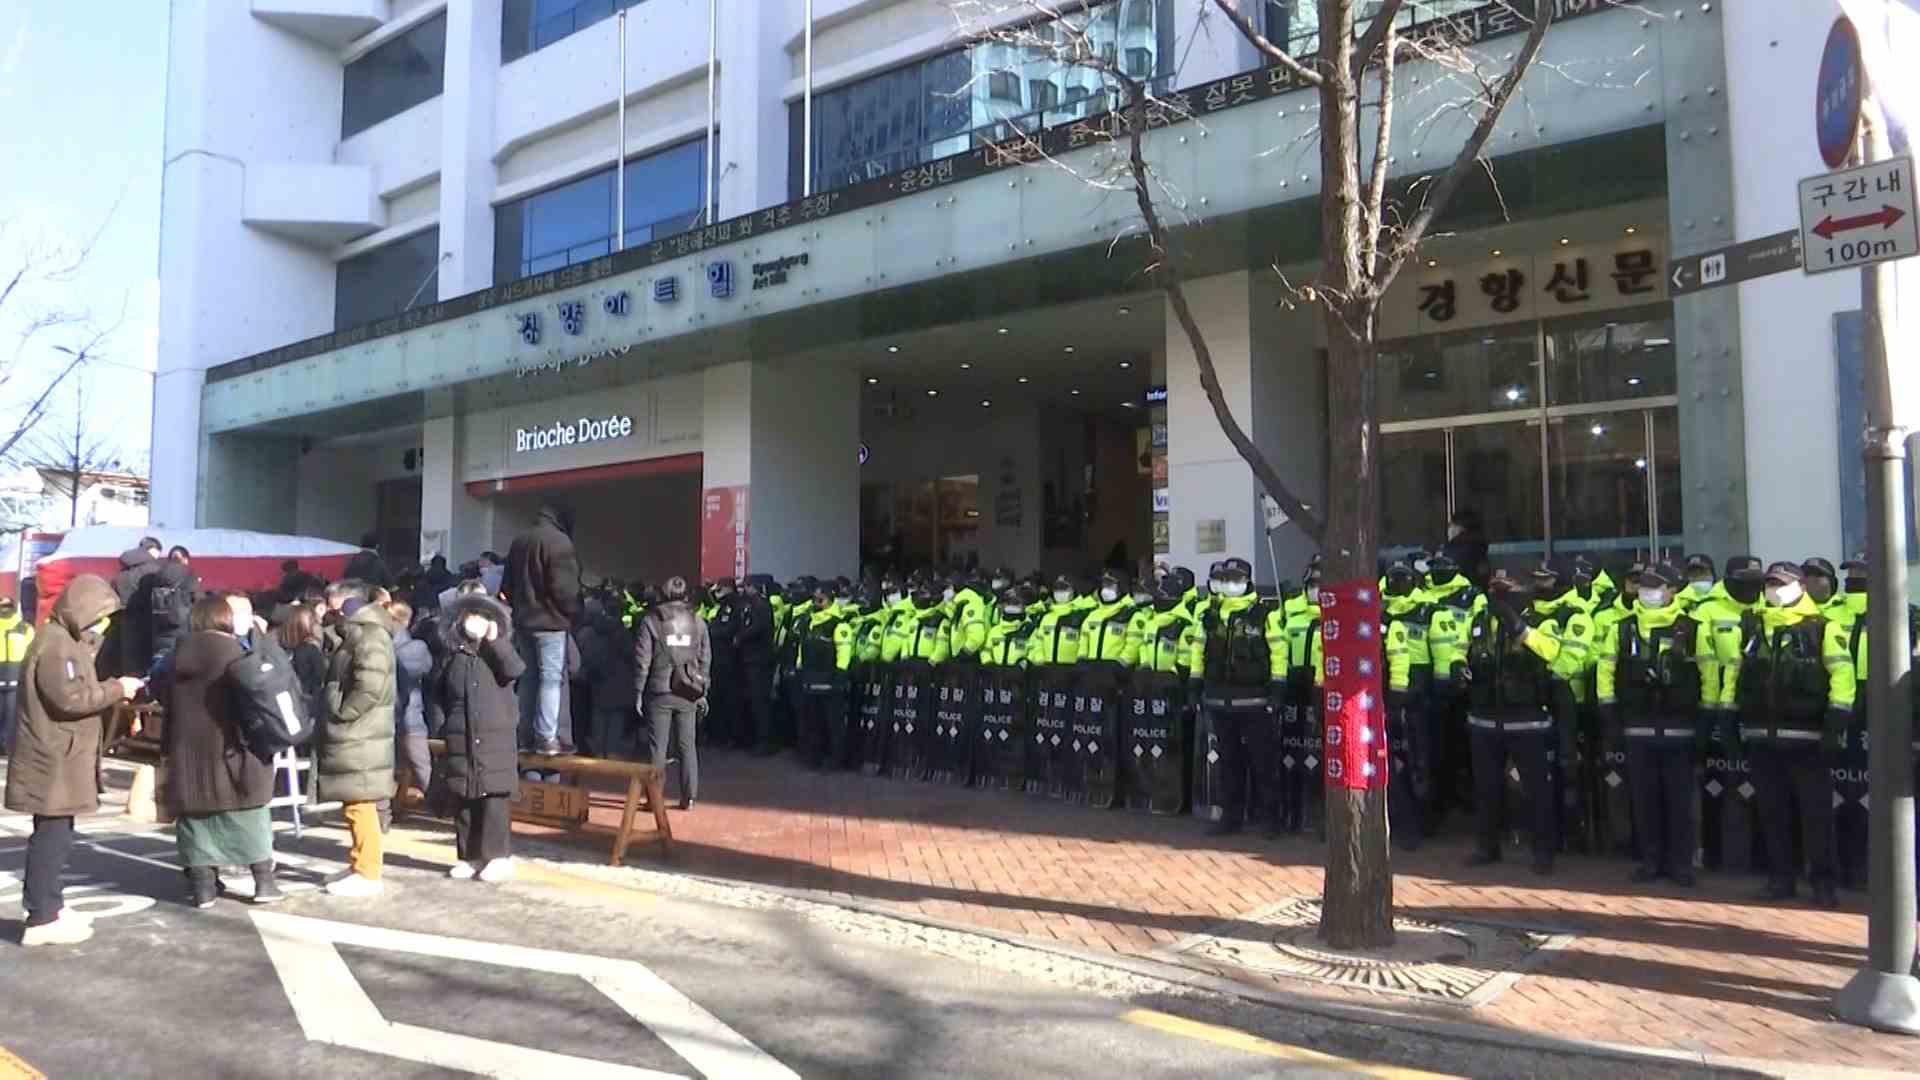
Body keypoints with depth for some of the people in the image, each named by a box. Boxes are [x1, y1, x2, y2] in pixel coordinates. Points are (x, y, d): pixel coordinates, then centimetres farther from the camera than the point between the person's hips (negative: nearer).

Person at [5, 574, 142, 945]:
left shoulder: (67, 641, 18)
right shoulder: (56, 644, -16)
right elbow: (71, 698, -24)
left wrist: (112, 692, 6)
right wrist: (116, 689, -16)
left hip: (60, 759, 11)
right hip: (53, 761, -11)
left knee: (54, 835, 14)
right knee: (52, 835, -7)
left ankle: (48, 906, 22)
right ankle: (42, 919, -3)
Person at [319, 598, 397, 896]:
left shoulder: (370, 637, -13)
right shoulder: (354, 638, 19)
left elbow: (369, 686, -24)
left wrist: (342, 713, -17)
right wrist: (333, 716, 14)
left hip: (359, 739, -10)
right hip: (351, 737, 10)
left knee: (360, 805, -8)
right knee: (355, 807, 14)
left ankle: (367, 874, -4)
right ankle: (362, 868, 21)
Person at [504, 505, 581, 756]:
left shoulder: (519, 542, 14)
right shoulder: (559, 541, -12)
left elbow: (507, 586, 18)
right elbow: (563, 586, -18)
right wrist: (573, 611, -3)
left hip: (523, 621, 8)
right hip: (550, 621, -8)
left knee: (529, 678, 15)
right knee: (552, 678, -6)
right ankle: (547, 738, -9)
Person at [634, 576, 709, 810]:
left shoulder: (650, 621, -3)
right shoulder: (697, 622, 5)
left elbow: (642, 661, -4)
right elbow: (705, 660, 6)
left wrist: (638, 692, 2)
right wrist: (703, 692, 11)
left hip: (659, 692, -2)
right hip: (688, 693, 2)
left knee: (658, 747, 3)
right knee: (688, 745, 7)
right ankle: (689, 797, 9)